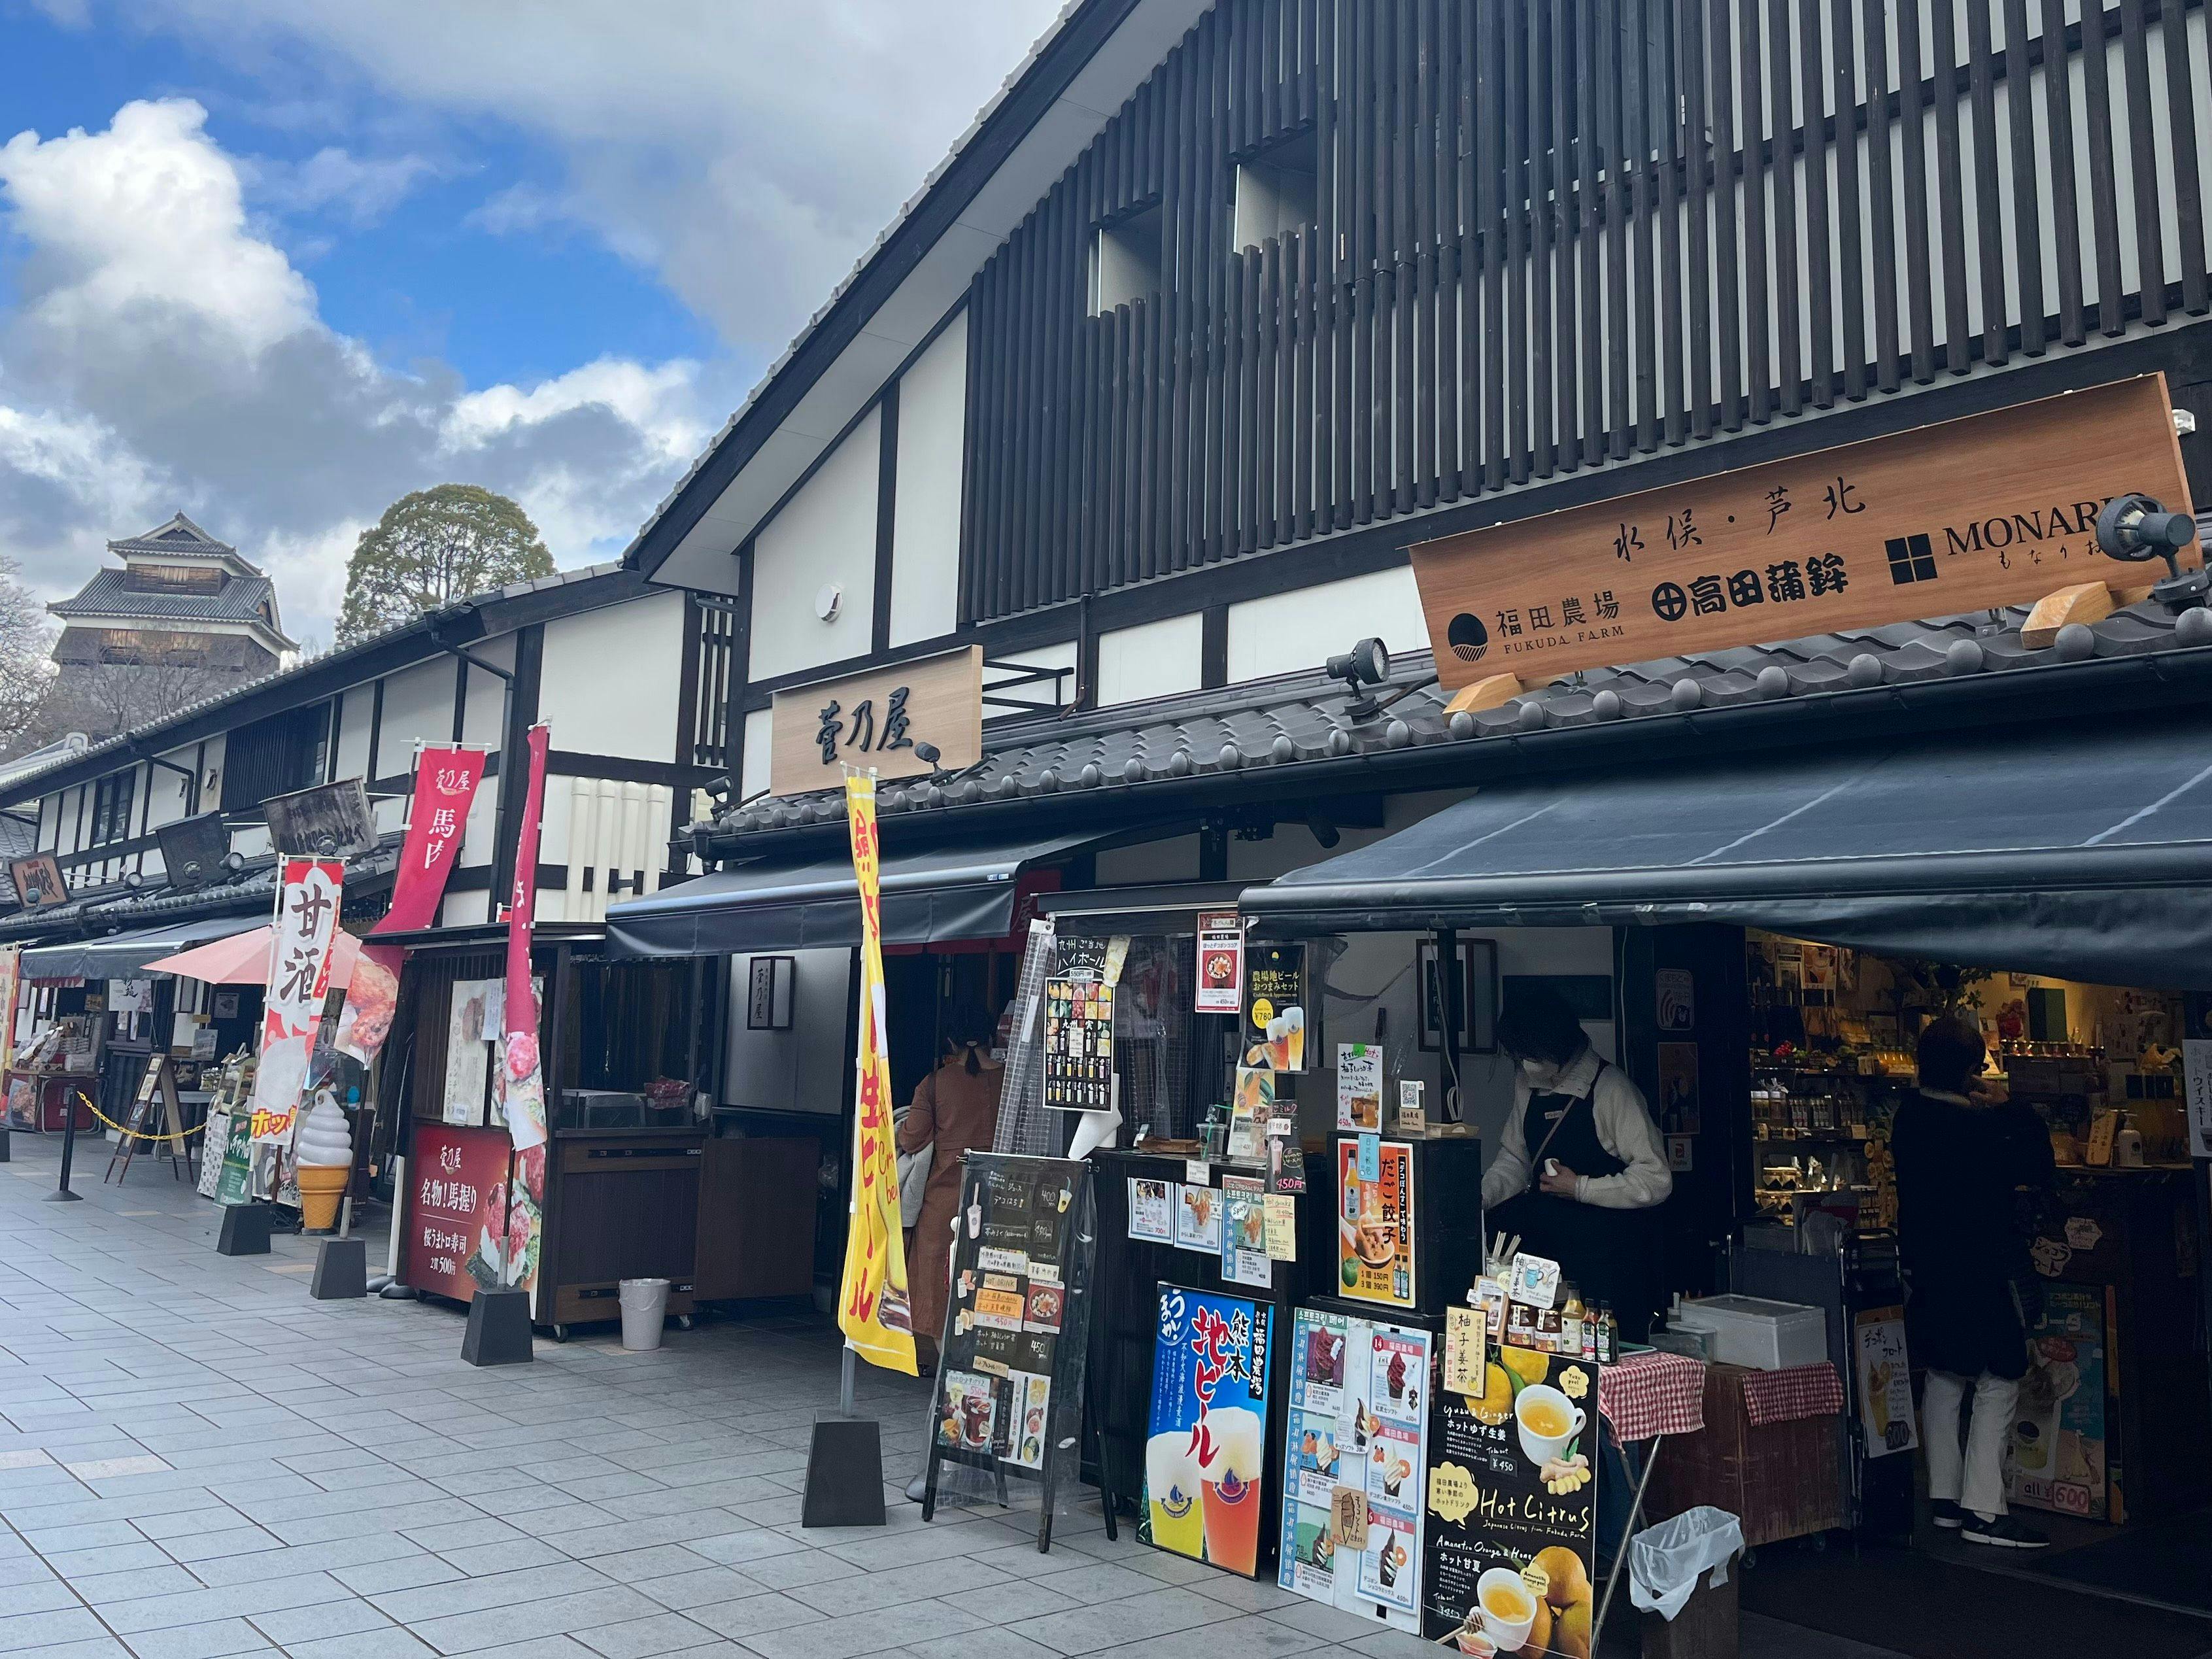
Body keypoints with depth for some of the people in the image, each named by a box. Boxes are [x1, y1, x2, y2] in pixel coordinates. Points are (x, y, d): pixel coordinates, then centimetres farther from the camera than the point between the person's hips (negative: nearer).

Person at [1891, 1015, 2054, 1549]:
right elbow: (2037, 1169, -16)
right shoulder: (1971, 1126, -22)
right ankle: (1982, 1511, -3)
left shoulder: (1909, 1116, 4)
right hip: (1978, 1273, -9)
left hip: (1926, 1267, 9)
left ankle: (1945, 1498, 24)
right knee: (1998, 1383, -2)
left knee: (1944, 1380, 17)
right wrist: (2011, 1111, -6)